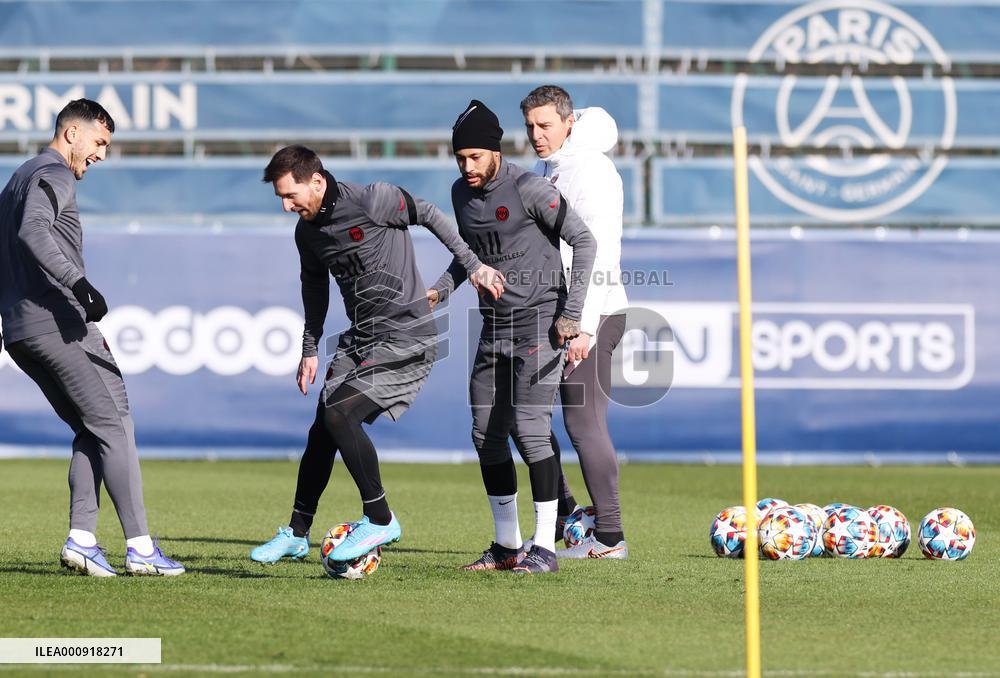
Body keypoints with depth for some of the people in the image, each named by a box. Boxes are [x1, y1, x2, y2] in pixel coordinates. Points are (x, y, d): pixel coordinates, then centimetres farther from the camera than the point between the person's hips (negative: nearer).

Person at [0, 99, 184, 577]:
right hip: (59, 323, -10)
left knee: (92, 430, 12)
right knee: (114, 425, -7)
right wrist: (78, 284, -34)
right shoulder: (54, 176, -6)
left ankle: (81, 538, -2)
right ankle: (140, 548, -10)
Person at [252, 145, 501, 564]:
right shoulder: (307, 232, 6)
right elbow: (315, 288, 22)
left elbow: (428, 215, -2)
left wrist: (472, 265, 1)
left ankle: (380, 520, -8)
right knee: (321, 430, 5)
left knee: (339, 413, -20)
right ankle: (297, 535, 18)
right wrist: (310, 350, 23)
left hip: (406, 339, -8)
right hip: (360, 340, 8)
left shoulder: (372, 201, -17)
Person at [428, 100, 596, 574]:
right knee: (487, 436, 6)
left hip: (539, 324, -8)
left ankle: (545, 548, -10)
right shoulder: (462, 193, 8)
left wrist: (571, 314, -18)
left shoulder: (528, 188, -14)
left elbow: (583, 241, -14)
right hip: (493, 329, 8)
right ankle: (507, 546, 16)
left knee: (529, 429, -15)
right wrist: (440, 290, 6)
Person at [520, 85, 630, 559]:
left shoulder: (590, 171, -13)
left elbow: (599, 254, -20)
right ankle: (560, 518, 19)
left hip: (591, 315, -9)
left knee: (583, 422, -9)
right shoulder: (542, 172, 15)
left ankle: (610, 538, -5)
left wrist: (584, 326, -25)